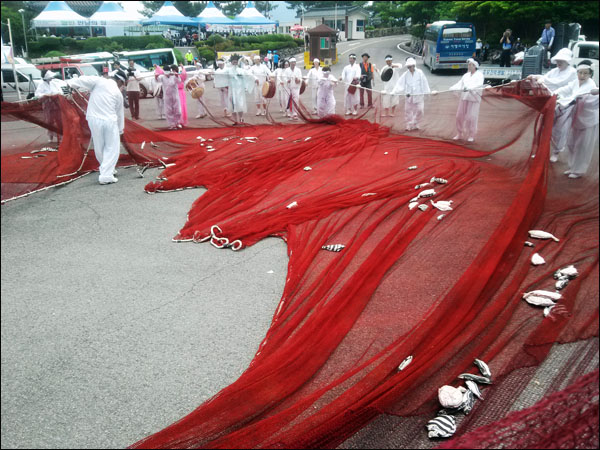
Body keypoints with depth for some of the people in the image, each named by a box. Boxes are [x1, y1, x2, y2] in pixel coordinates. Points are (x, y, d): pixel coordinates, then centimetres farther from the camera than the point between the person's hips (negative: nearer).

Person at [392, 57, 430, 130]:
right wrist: (393, 92, -14)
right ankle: (408, 126, 13)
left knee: (419, 110, -3)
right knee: (408, 111, 2)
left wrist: (427, 92, 3)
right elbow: (399, 83, -4)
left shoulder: (420, 73, -3)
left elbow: (424, 83, 2)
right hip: (409, 95, 1)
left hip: (419, 95, -1)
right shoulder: (405, 74, -1)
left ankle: (415, 125, 13)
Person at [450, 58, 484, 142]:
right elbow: (460, 84, 7)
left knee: (471, 117, -6)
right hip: (464, 98, 5)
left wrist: (469, 88, -36)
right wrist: (451, 88, -12)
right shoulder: (466, 75, 14)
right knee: (459, 116, 5)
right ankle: (460, 134, 19)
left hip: (474, 99, -5)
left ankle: (471, 135, 8)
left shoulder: (479, 75, -3)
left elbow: (480, 84, -20)